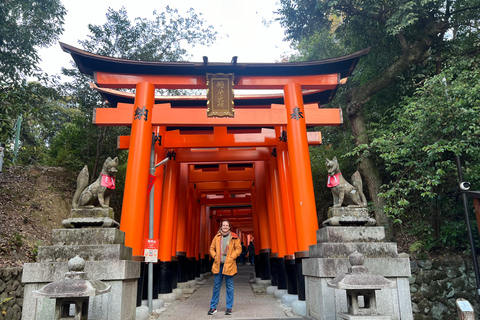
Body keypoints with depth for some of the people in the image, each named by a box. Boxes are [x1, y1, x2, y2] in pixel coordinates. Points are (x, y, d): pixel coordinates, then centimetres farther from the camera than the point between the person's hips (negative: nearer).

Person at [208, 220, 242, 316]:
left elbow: (239, 249, 0)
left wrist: (231, 257, -9)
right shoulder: (217, 237, 8)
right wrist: (215, 256, -1)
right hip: (218, 265, 2)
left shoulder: (234, 237, 1)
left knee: (229, 287, 5)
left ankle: (229, 308, 17)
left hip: (229, 264, -2)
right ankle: (213, 307, 18)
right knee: (216, 286, 8)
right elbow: (212, 248, 14)